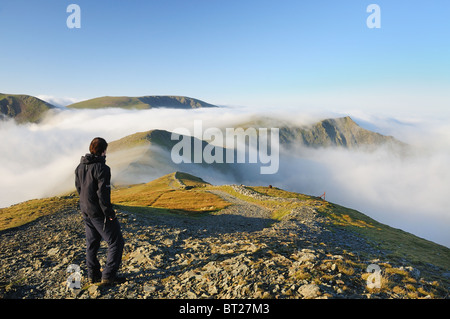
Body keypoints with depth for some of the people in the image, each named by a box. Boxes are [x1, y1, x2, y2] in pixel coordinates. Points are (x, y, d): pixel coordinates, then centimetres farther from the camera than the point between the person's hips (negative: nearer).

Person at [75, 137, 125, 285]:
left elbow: (78, 188, 15)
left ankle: (93, 275, 29)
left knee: (92, 242, 20)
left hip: (85, 211, 9)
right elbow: (103, 193, -23)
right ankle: (108, 276, 6)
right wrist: (109, 213, -15)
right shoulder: (102, 168, -21)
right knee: (116, 242, 4)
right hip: (99, 212, -9)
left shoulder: (80, 166, 6)